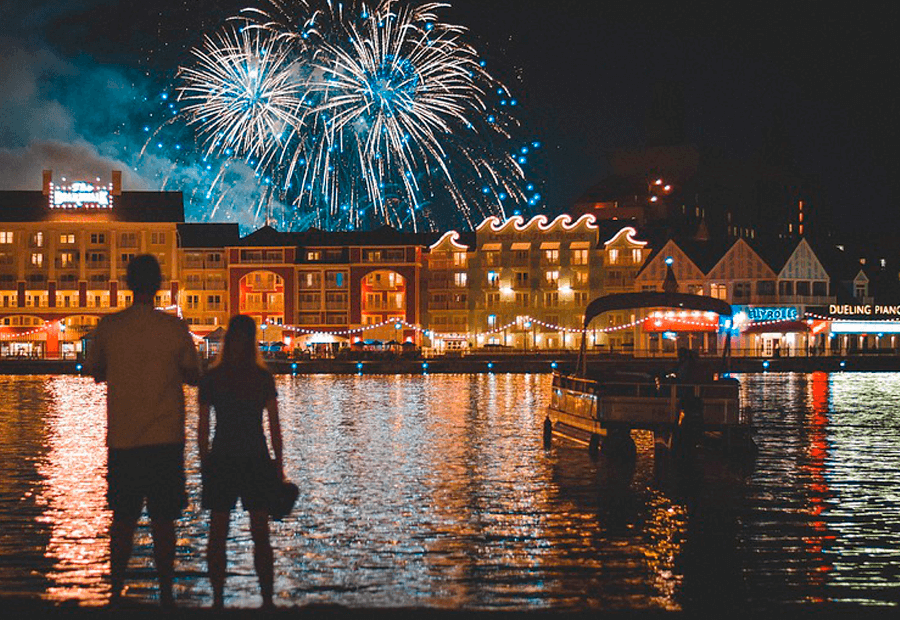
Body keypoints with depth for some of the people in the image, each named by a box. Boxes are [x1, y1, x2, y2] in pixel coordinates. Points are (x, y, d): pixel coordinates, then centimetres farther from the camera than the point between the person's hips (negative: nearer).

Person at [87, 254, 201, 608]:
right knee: (163, 520, 4)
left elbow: (95, 372, 11)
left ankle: (116, 593, 10)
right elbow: (193, 376, 3)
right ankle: (165, 595, 6)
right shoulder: (173, 328, -6)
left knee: (123, 519, 10)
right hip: (165, 441, -1)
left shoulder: (109, 327, -2)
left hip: (122, 440, 1)